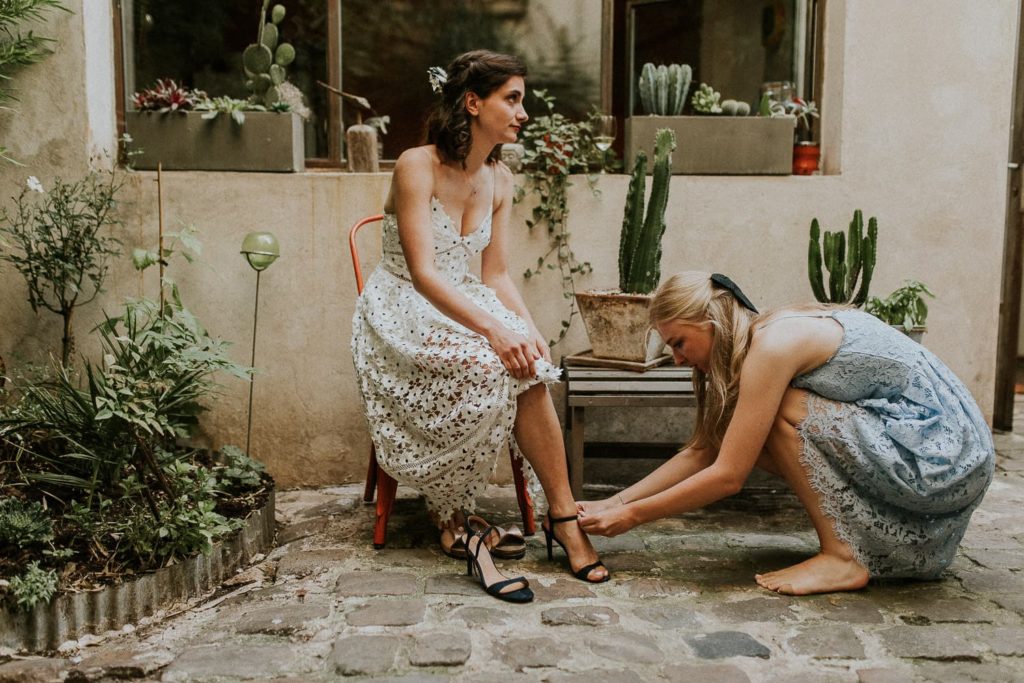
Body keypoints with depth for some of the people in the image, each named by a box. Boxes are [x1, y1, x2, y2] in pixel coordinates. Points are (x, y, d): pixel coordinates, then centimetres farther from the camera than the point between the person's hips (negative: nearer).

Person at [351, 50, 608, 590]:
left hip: (458, 306, 6)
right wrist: (493, 328, -34)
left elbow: (496, 275, 5)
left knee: (525, 367, -26)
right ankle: (562, 515, -18)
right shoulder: (416, 166, -14)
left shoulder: (499, 179, 7)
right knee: (497, 367, -33)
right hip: (402, 315, -5)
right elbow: (422, 273, -22)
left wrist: (529, 328, -14)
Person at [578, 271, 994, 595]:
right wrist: (612, 504, 3)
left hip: (944, 456, -9)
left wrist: (632, 515, -12)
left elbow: (727, 476, -21)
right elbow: (701, 451, 8)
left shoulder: (773, 344, -21)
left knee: (779, 412, -19)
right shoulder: (752, 348, 6)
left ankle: (842, 558, -10)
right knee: (752, 440, 1)